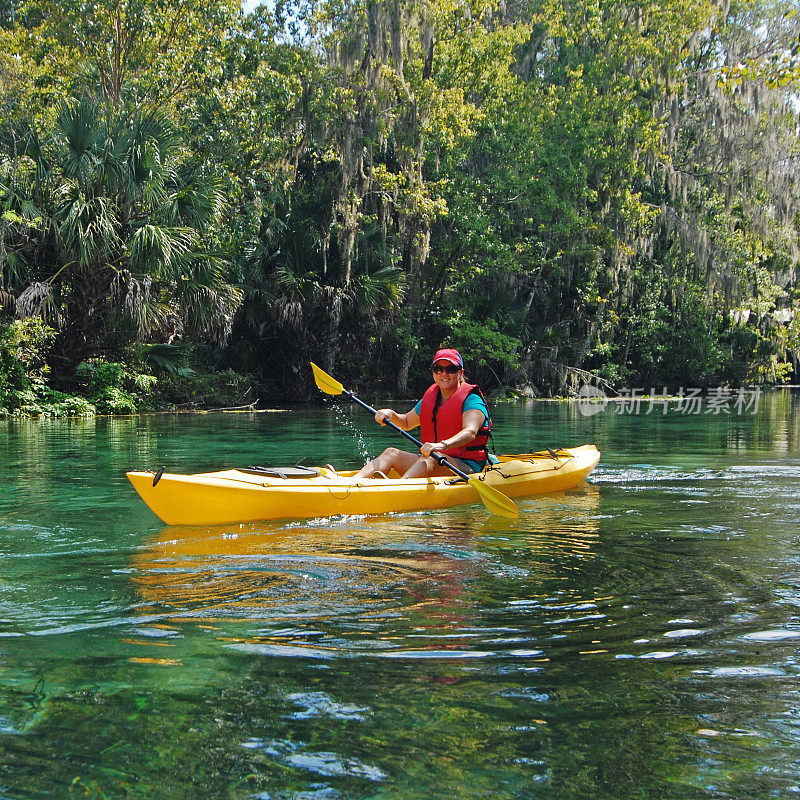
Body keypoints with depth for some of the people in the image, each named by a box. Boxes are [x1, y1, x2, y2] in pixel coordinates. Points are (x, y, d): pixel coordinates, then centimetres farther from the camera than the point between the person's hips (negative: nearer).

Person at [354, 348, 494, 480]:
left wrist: (442, 445, -46)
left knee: (429, 459, -36)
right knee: (391, 453, -10)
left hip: (468, 467, -7)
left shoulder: (471, 400, -8)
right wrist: (391, 414, 4)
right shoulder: (430, 398, 14)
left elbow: (470, 432, -27)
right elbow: (407, 423, 28)